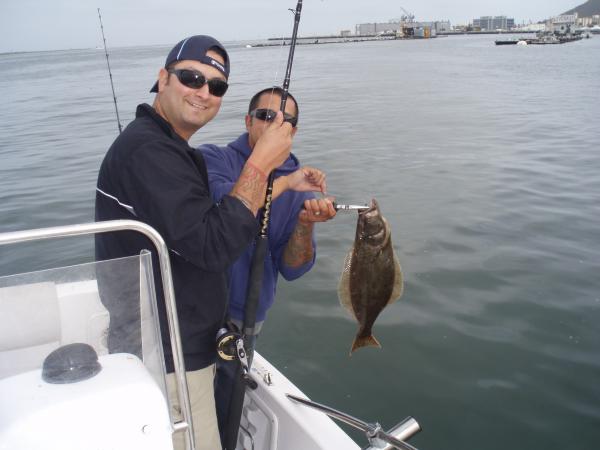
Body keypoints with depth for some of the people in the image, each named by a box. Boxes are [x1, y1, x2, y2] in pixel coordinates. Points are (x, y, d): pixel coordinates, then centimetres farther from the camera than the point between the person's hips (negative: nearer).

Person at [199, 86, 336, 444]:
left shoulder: (301, 188, 4)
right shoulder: (213, 159, -4)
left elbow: (292, 269, -4)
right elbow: (222, 205, -26)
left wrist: (306, 223, -20)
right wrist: (283, 183, -26)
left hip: (243, 320, 3)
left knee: (223, 420, 17)